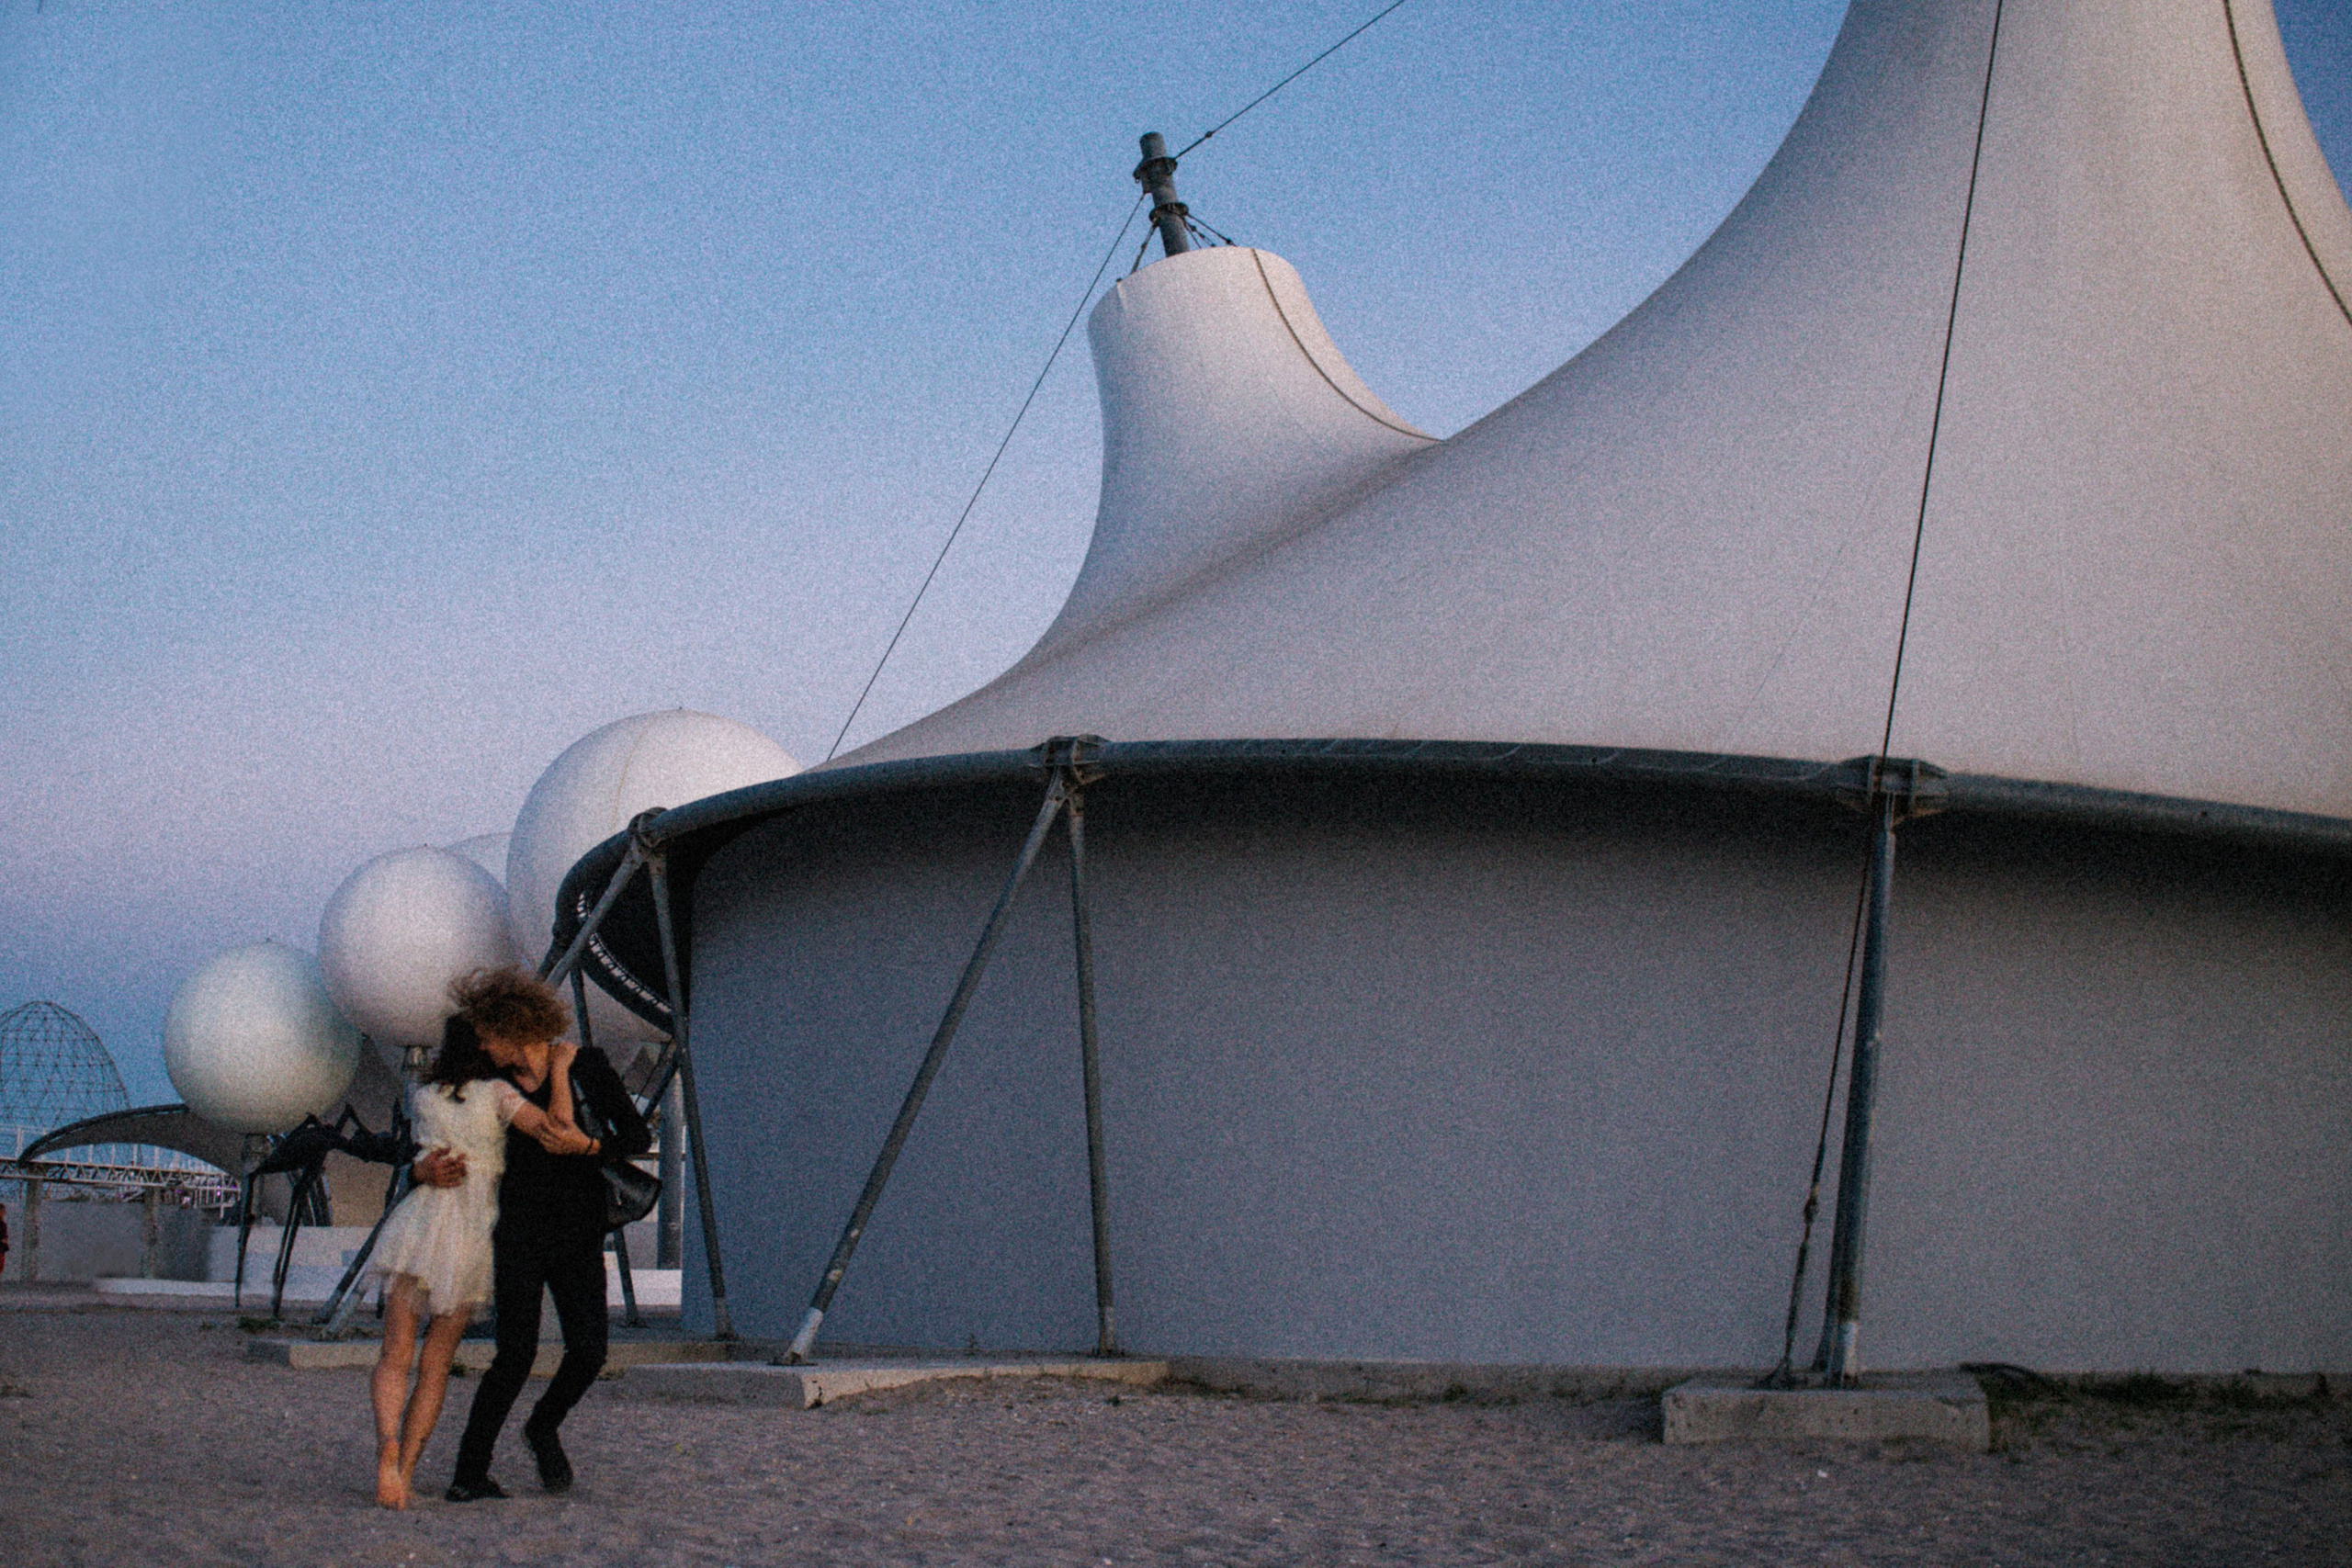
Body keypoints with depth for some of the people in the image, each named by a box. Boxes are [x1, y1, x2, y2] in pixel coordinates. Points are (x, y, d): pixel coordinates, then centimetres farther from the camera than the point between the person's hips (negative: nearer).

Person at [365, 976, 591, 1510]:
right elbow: (555, 1130, -13)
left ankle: (388, 1448, -27)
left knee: (395, 1356, -2)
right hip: (473, 1232, -1)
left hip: (420, 1221, 1)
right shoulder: (496, 1094, -3)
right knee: (436, 1365, 8)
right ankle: (405, 1472, 4)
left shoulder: (420, 1096, 10)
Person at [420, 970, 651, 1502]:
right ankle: (468, 1474, -3)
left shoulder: (586, 1066, 0)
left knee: (588, 1351, -7)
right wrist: (425, 1169, -23)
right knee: (516, 1355, -12)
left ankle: (544, 1427, 23)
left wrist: (593, 1144, -20)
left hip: (579, 1237, 1)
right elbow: (433, 1144, 1)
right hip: (518, 1234, -1)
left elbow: (639, 1136, -1)